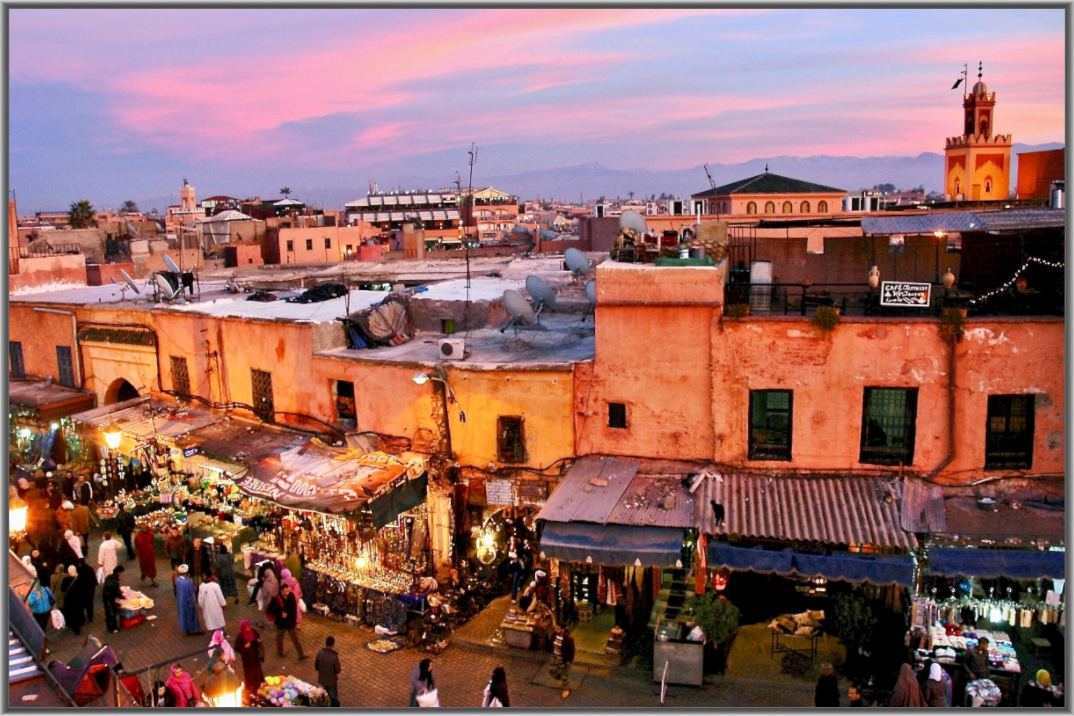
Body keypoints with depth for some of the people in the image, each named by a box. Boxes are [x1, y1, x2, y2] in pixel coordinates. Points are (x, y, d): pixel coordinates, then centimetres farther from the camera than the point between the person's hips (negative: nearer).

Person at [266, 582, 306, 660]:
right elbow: (269, 611, -18)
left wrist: (293, 618, 0)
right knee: (279, 638, 22)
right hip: (281, 623, -2)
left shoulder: (291, 596, -12)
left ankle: (301, 655, 18)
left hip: (290, 622, 2)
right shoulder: (276, 599, -24)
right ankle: (279, 652, 46)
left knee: (295, 639, 10)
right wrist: (280, 615, -23)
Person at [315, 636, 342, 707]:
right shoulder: (334, 656, -32)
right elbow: (338, 670, -20)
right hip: (331, 680, -5)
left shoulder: (320, 653, -17)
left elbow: (316, 666, -3)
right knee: (333, 697, 16)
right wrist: (341, 669, 2)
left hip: (322, 679, 5)